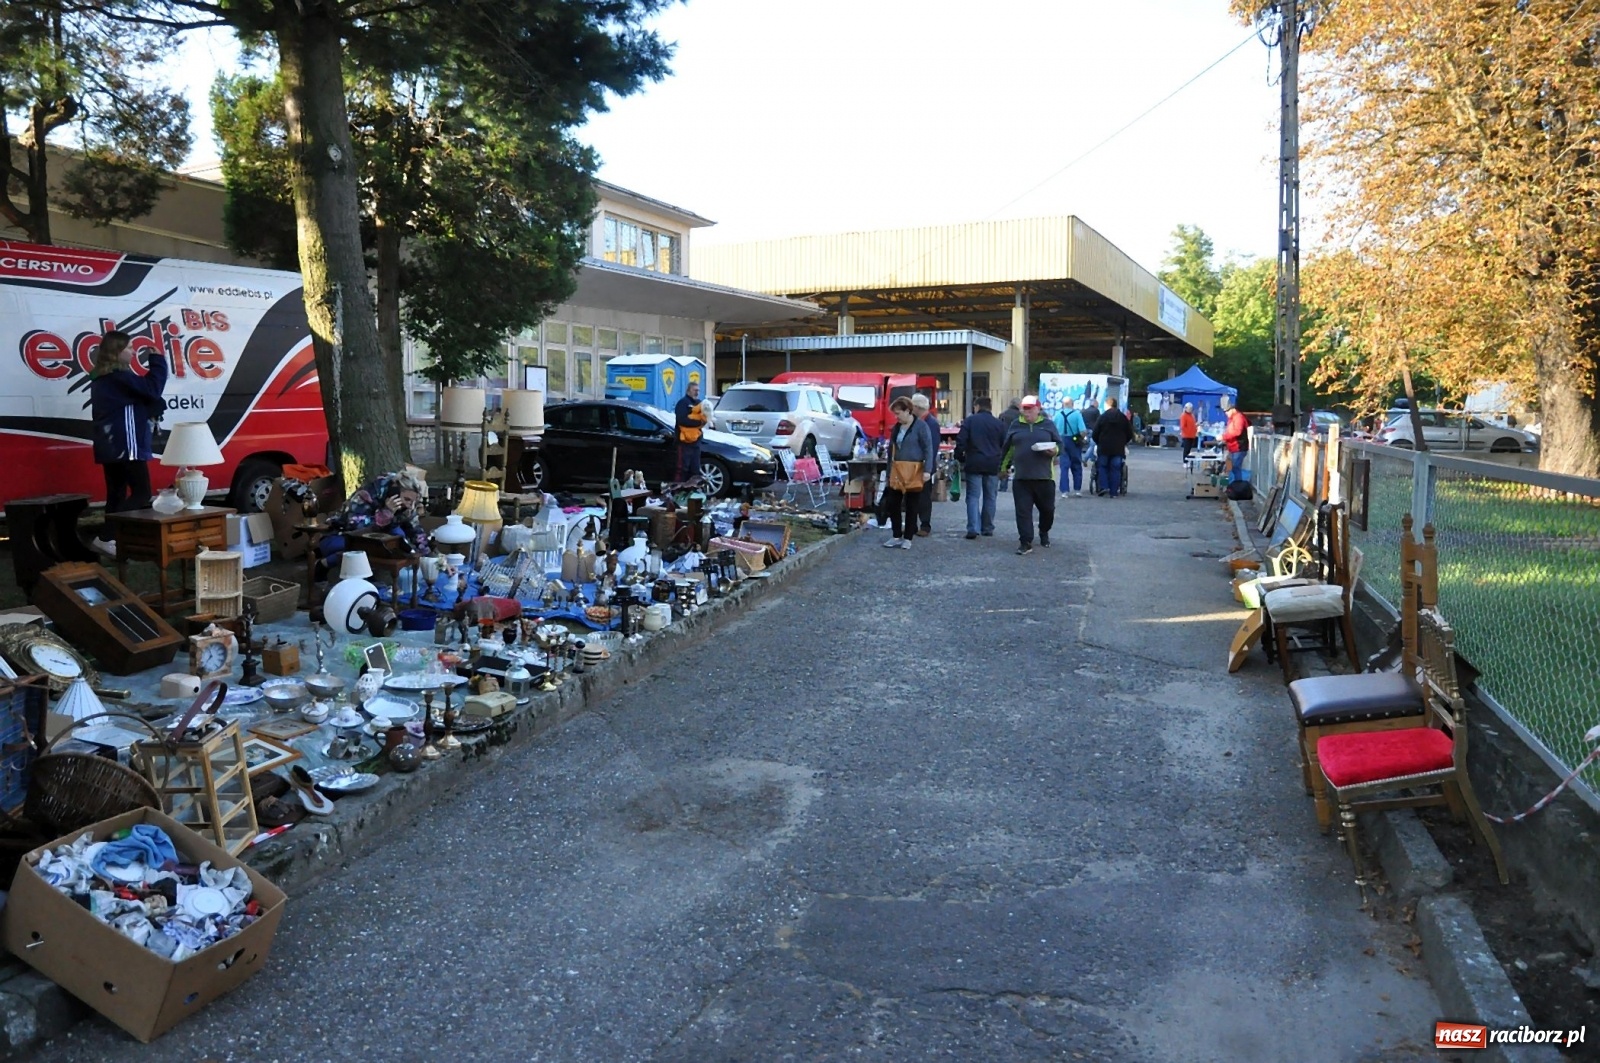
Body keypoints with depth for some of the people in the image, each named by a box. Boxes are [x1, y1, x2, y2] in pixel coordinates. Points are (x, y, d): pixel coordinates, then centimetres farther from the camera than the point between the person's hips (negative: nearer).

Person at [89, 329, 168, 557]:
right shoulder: (120, 376, -14)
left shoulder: (100, 379, 17)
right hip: (125, 445, -10)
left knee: (116, 493, 11)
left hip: (109, 446, 10)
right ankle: (106, 537, -16)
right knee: (141, 493, -9)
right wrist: (158, 360, -6)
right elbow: (152, 388, -17)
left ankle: (111, 538, 11)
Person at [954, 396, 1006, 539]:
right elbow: (1004, 445, 5)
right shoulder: (999, 424, 6)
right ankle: (987, 528, 16)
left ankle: (973, 528, -12)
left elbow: (961, 442, -6)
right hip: (993, 466, 2)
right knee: (990, 497, 11)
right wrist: (1003, 465, 12)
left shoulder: (970, 421, 0)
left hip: (974, 464, -2)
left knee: (973, 496, 0)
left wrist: (960, 458, 6)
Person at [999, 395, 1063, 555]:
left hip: (1044, 477, 0)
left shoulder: (1048, 424, 4)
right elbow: (1008, 448, 16)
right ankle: (1026, 542, 0)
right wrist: (1003, 467, 20)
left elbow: (1059, 445, 5)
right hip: (1021, 477, 1)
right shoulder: (1016, 425, 9)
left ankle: (1044, 533, 38)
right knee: (1023, 511, -4)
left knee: (1047, 508, 12)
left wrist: (1054, 450, -17)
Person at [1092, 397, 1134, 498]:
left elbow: (1095, 434, -4)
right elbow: (1130, 434, 7)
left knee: (1102, 467, 13)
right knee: (1115, 470, 4)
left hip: (1104, 448, -2)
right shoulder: (1123, 418, 4)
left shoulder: (1102, 417, -4)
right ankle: (1114, 492, 2)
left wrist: (1098, 443, 13)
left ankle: (1104, 486, -4)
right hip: (1118, 448, 2)